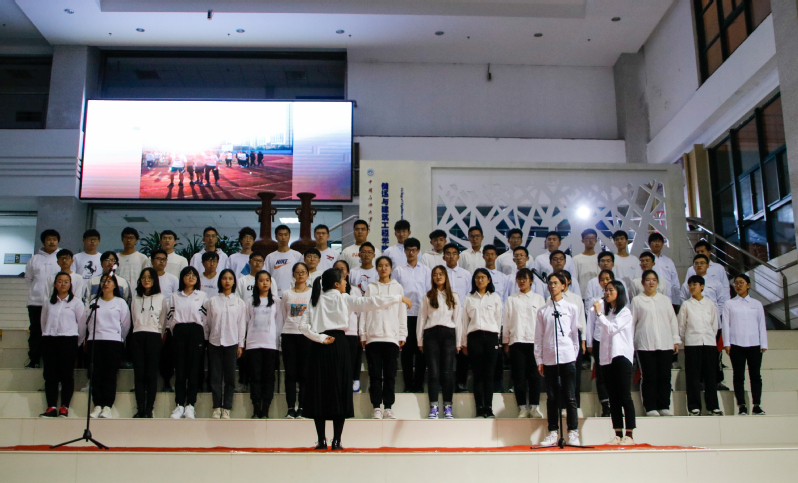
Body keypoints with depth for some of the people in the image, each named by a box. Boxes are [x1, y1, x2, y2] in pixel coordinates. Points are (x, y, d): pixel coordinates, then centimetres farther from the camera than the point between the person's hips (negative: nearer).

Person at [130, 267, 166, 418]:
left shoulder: (161, 298, 9)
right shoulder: (136, 299, 17)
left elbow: (162, 321, 8)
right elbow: (133, 319, 20)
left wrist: (160, 336, 4)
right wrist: (138, 331, 12)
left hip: (154, 337, -2)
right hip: (137, 337, 3)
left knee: (151, 375, -4)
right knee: (139, 374, -2)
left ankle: (149, 409, -2)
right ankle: (140, 409, 0)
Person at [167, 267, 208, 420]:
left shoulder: (202, 296, 11)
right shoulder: (175, 296, 16)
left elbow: (206, 317, 6)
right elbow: (170, 317, 12)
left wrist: (202, 336, 0)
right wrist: (174, 332, 4)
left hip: (196, 332, -1)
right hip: (179, 332, 1)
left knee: (194, 368, -4)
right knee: (179, 368, -2)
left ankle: (190, 405, -2)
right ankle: (179, 405, 0)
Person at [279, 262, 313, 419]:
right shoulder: (287, 294, 13)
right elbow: (283, 316, 15)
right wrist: (280, 337, 7)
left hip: (307, 335, -2)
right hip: (289, 335, 2)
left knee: (304, 373, -2)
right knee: (290, 372, 0)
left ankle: (302, 408, 2)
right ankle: (291, 407, 3)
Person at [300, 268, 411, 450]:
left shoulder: (315, 301, 11)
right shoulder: (343, 299, 2)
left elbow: (303, 325, -1)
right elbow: (371, 302, -1)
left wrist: (320, 338, -3)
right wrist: (399, 298, 4)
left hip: (317, 347, 3)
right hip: (337, 345, -3)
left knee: (318, 391, 7)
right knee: (339, 391, 2)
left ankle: (321, 440, 6)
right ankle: (336, 440, 1)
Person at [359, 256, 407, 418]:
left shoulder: (397, 287, 12)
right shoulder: (370, 288, 12)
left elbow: (402, 312, 10)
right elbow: (364, 311, 9)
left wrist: (402, 335, 3)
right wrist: (363, 334, 2)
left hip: (392, 336, 0)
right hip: (373, 336, 0)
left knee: (390, 374, 0)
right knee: (375, 374, -2)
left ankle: (388, 407, 5)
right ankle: (376, 407, 3)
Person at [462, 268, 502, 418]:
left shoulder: (495, 297, 13)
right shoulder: (469, 299, 14)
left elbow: (498, 319, 12)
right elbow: (465, 321, 12)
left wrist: (496, 338, 6)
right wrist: (464, 342, 8)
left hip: (490, 336, 0)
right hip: (474, 337, 0)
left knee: (489, 374, -4)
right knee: (477, 375, -2)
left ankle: (488, 408, -2)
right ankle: (479, 409, -1)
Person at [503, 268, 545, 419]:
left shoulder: (539, 299, 12)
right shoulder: (511, 300, 11)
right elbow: (506, 321, 10)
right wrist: (506, 342, 6)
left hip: (535, 341, 0)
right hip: (516, 341, 0)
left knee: (534, 375, -1)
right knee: (519, 376, -1)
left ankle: (534, 407, 5)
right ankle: (522, 408, 4)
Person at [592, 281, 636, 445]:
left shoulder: (625, 312, -2)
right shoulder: (606, 311, 18)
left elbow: (612, 328, -14)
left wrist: (599, 313, -13)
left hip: (621, 356, -7)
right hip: (607, 357, 7)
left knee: (625, 396, -7)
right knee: (613, 398, 5)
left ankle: (629, 435, -6)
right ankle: (618, 435, 6)